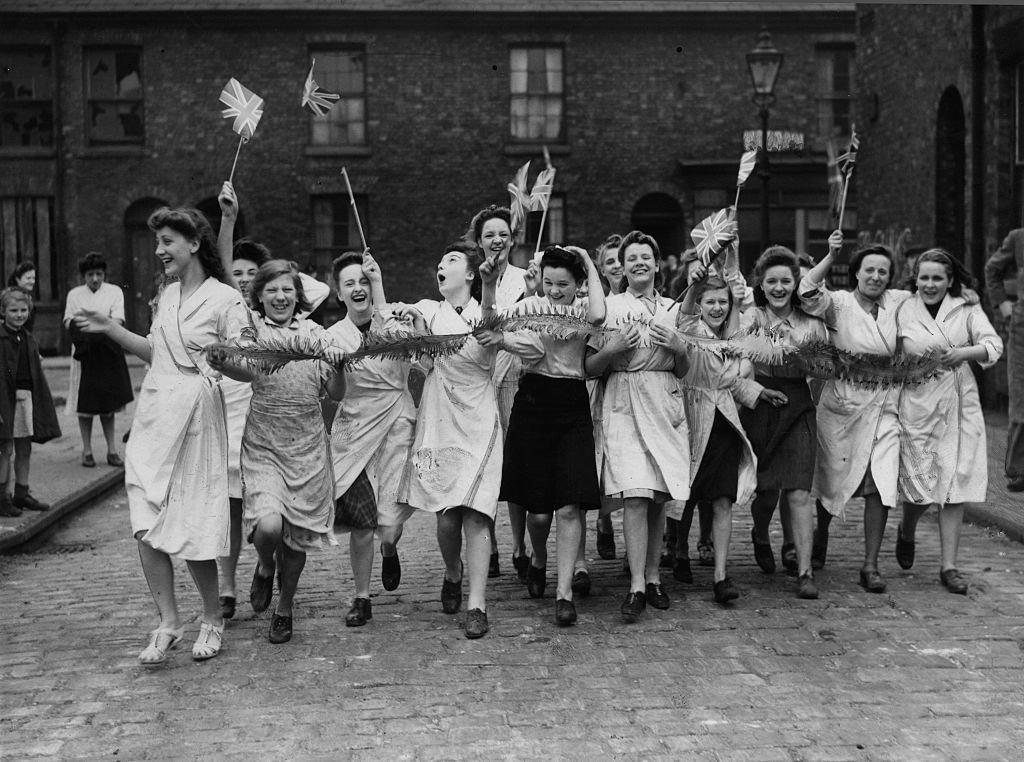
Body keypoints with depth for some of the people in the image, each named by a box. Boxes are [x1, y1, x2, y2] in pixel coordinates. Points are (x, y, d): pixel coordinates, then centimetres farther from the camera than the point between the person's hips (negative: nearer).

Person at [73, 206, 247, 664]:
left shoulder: (225, 300, -6)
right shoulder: (168, 295, 13)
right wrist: (111, 329, 18)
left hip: (196, 416, -6)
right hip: (154, 412, 6)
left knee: (191, 530, 0)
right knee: (146, 528, -3)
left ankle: (213, 620, 21)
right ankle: (168, 622, 8)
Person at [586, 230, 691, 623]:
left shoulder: (672, 309, 16)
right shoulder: (608, 307, 6)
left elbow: (683, 371, 18)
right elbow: (590, 368, 4)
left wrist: (678, 347, -1)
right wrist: (613, 347, -12)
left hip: (666, 405, 3)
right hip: (624, 403, -3)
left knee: (659, 497, 4)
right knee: (635, 495, -13)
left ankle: (653, 577, 16)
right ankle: (637, 586, -12)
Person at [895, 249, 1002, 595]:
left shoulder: (966, 308, 5)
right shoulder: (906, 309, 3)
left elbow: (993, 344, -4)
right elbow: (910, 349, -6)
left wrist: (965, 352, -21)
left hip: (961, 406, 2)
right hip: (919, 404, -1)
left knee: (955, 484, 0)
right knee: (921, 482, -1)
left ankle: (948, 566, 7)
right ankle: (906, 532, 33)